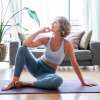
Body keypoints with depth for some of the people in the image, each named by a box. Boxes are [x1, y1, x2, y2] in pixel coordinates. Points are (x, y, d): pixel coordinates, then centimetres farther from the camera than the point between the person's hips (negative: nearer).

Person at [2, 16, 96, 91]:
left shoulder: (67, 44, -13)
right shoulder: (46, 39, -6)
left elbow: (74, 64, -8)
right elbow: (26, 43, -13)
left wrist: (83, 82, -5)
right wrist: (39, 31, -17)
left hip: (48, 73, -2)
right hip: (37, 66, 2)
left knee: (58, 80, -39)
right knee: (22, 49, -22)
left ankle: (26, 84, -20)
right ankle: (14, 81, -15)